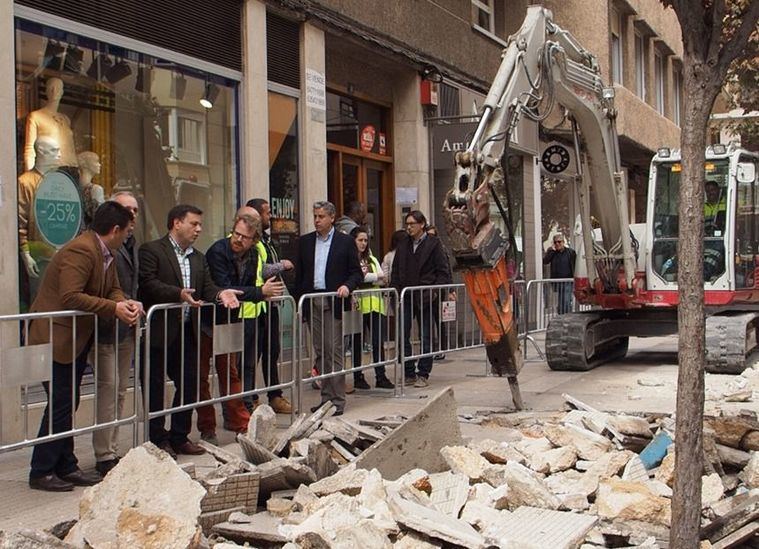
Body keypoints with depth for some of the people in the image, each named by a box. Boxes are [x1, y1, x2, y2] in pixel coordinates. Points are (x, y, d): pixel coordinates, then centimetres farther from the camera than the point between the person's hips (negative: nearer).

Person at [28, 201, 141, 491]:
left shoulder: (106, 254, 10)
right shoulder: (80, 251, -22)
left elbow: (113, 290, 10)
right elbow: (70, 297, -29)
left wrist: (127, 304, -13)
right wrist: (114, 308, -27)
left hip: (76, 340, 10)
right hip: (56, 339, -10)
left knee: (67, 405, 13)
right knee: (60, 405, -6)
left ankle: (66, 467, 21)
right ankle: (41, 473, 4)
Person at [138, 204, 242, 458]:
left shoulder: (199, 258, 18)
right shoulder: (151, 250, -6)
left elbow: (207, 287, 9)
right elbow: (149, 284, -18)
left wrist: (220, 294, -13)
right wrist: (179, 294, -30)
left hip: (187, 332, 7)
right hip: (158, 331, -7)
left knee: (189, 385, 10)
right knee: (155, 387, 3)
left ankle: (179, 437, 22)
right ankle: (158, 440, 13)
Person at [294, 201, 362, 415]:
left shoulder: (345, 242, 3)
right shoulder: (305, 242, 12)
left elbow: (357, 273, 4)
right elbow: (299, 275, 12)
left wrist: (347, 286, -16)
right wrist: (299, 303, 6)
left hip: (333, 302, -4)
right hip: (312, 303, 4)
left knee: (334, 351, -6)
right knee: (320, 352, 8)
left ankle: (337, 400, -2)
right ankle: (326, 397, 14)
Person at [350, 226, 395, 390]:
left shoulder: (372, 259, 19)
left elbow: (383, 279, 6)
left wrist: (366, 276, -9)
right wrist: (376, 277, -6)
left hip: (375, 304, 5)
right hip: (358, 305, -5)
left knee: (379, 342, 2)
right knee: (357, 343, 3)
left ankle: (381, 377, 5)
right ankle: (358, 378, 11)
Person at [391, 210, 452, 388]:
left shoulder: (433, 243, -2)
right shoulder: (403, 245, 12)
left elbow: (444, 271, -3)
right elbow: (396, 271, 16)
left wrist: (435, 291, -11)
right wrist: (397, 291, 4)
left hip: (425, 298, -4)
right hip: (405, 298, 4)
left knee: (426, 338, 3)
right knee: (402, 336, 1)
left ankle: (423, 375, 11)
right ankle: (409, 373, 11)